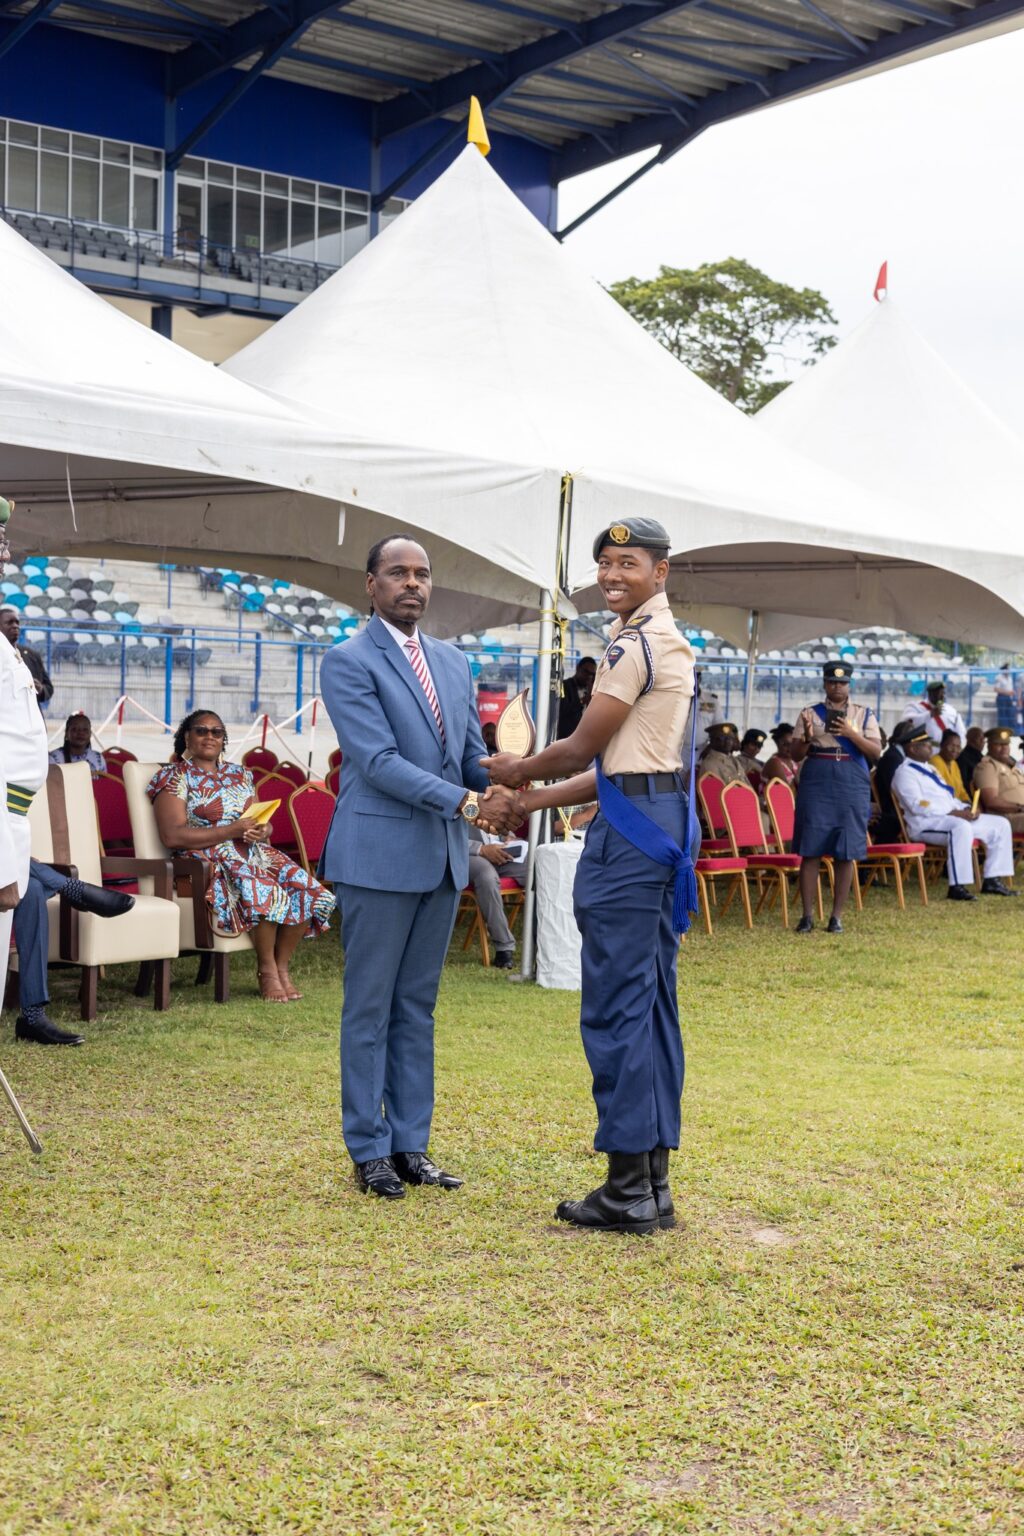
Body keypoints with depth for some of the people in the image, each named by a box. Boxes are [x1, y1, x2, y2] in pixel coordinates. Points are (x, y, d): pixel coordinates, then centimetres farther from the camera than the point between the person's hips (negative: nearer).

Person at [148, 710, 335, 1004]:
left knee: (306, 889, -18)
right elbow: (173, 836, -12)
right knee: (264, 893, -34)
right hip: (208, 862, -6)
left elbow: (263, 821, 19)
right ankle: (267, 969, -14)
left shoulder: (239, 774, 21)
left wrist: (263, 830, -8)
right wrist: (234, 830, -16)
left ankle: (282, 965, -6)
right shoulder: (174, 777, 1)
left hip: (255, 855, 6)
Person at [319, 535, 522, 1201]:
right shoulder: (348, 662, -8)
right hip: (380, 854, -6)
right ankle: (369, 1149, 11)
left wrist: (496, 790, -10)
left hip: (443, 854, 7)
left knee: (418, 1005, 12)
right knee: (371, 1007, 2)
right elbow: (379, 760, -17)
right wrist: (467, 802, -23)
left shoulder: (454, 662, 14)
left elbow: (471, 753, 14)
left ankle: (411, 1144, 19)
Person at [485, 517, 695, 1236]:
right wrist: (531, 799, 20)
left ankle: (628, 1190, -2)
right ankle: (654, 1183, 17)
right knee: (653, 1005, 11)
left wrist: (518, 769, 10)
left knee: (616, 1009, -6)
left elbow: (582, 750, -9)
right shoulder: (670, 641, 20)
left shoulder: (634, 644, -13)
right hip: (664, 818, 11)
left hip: (631, 830, -11)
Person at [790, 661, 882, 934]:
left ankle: (837, 916, 8)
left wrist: (850, 733, -15)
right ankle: (807, 915, 3)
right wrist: (807, 736, -16)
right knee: (811, 850, -3)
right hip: (816, 783, 0)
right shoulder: (811, 714, 8)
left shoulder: (864, 714, 9)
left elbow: (876, 751, -1)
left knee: (846, 853, 1)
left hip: (852, 786, 0)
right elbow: (797, 755, 5)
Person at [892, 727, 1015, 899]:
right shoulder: (904, 773, -6)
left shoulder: (929, 768, 25)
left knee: (1000, 824, 4)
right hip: (925, 824, -10)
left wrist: (965, 809, 4)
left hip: (955, 818, 10)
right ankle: (957, 887, -39)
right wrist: (954, 813, -22)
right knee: (961, 827, -41)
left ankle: (992, 881, 1)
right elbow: (918, 806, -19)